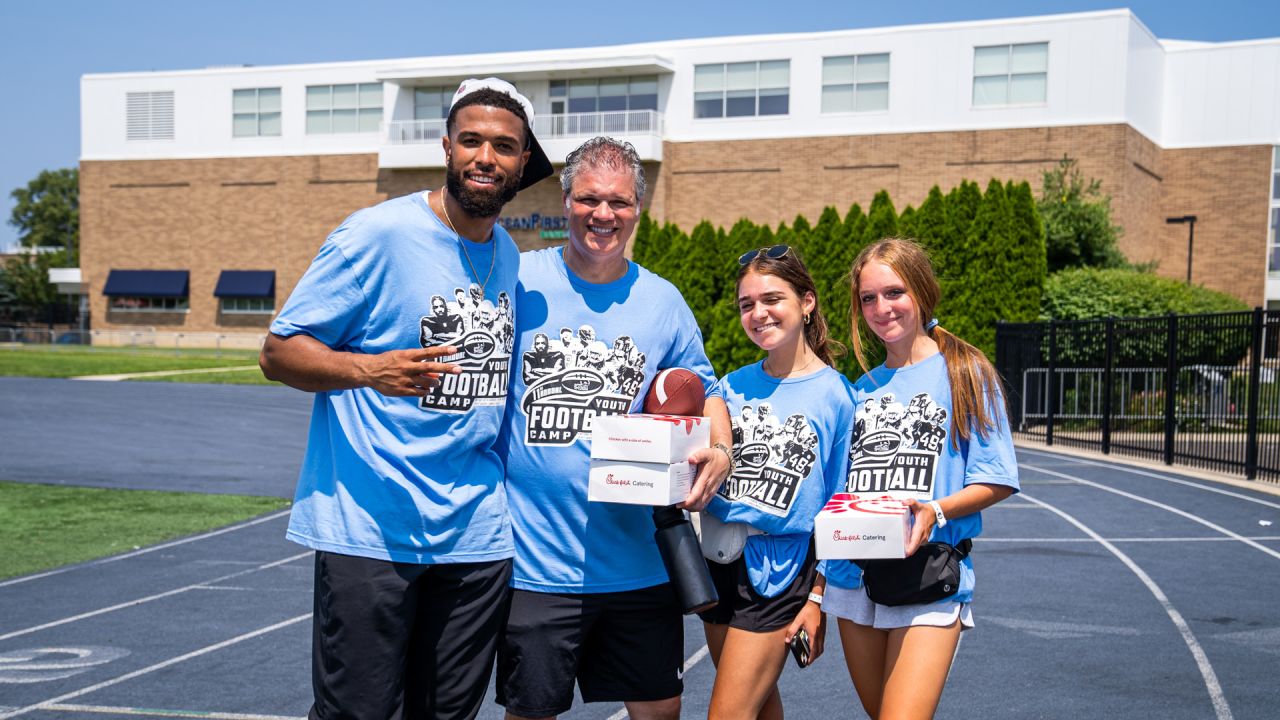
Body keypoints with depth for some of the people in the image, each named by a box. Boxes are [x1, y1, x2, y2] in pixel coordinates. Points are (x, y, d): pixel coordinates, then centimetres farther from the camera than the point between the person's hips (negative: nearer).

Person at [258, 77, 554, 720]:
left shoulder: (511, 258, 12)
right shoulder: (378, 234, -7)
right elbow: (278, 353, -7)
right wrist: (372, 369, -24)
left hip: (476, 536, 6)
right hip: (369, 528, -5)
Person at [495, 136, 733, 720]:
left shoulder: (663, 302, 6)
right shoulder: (516, 282, -4)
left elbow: (702, 392, 15)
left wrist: (719, 453, -5)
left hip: (638, 560, 3)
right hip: (535, 559, -3)